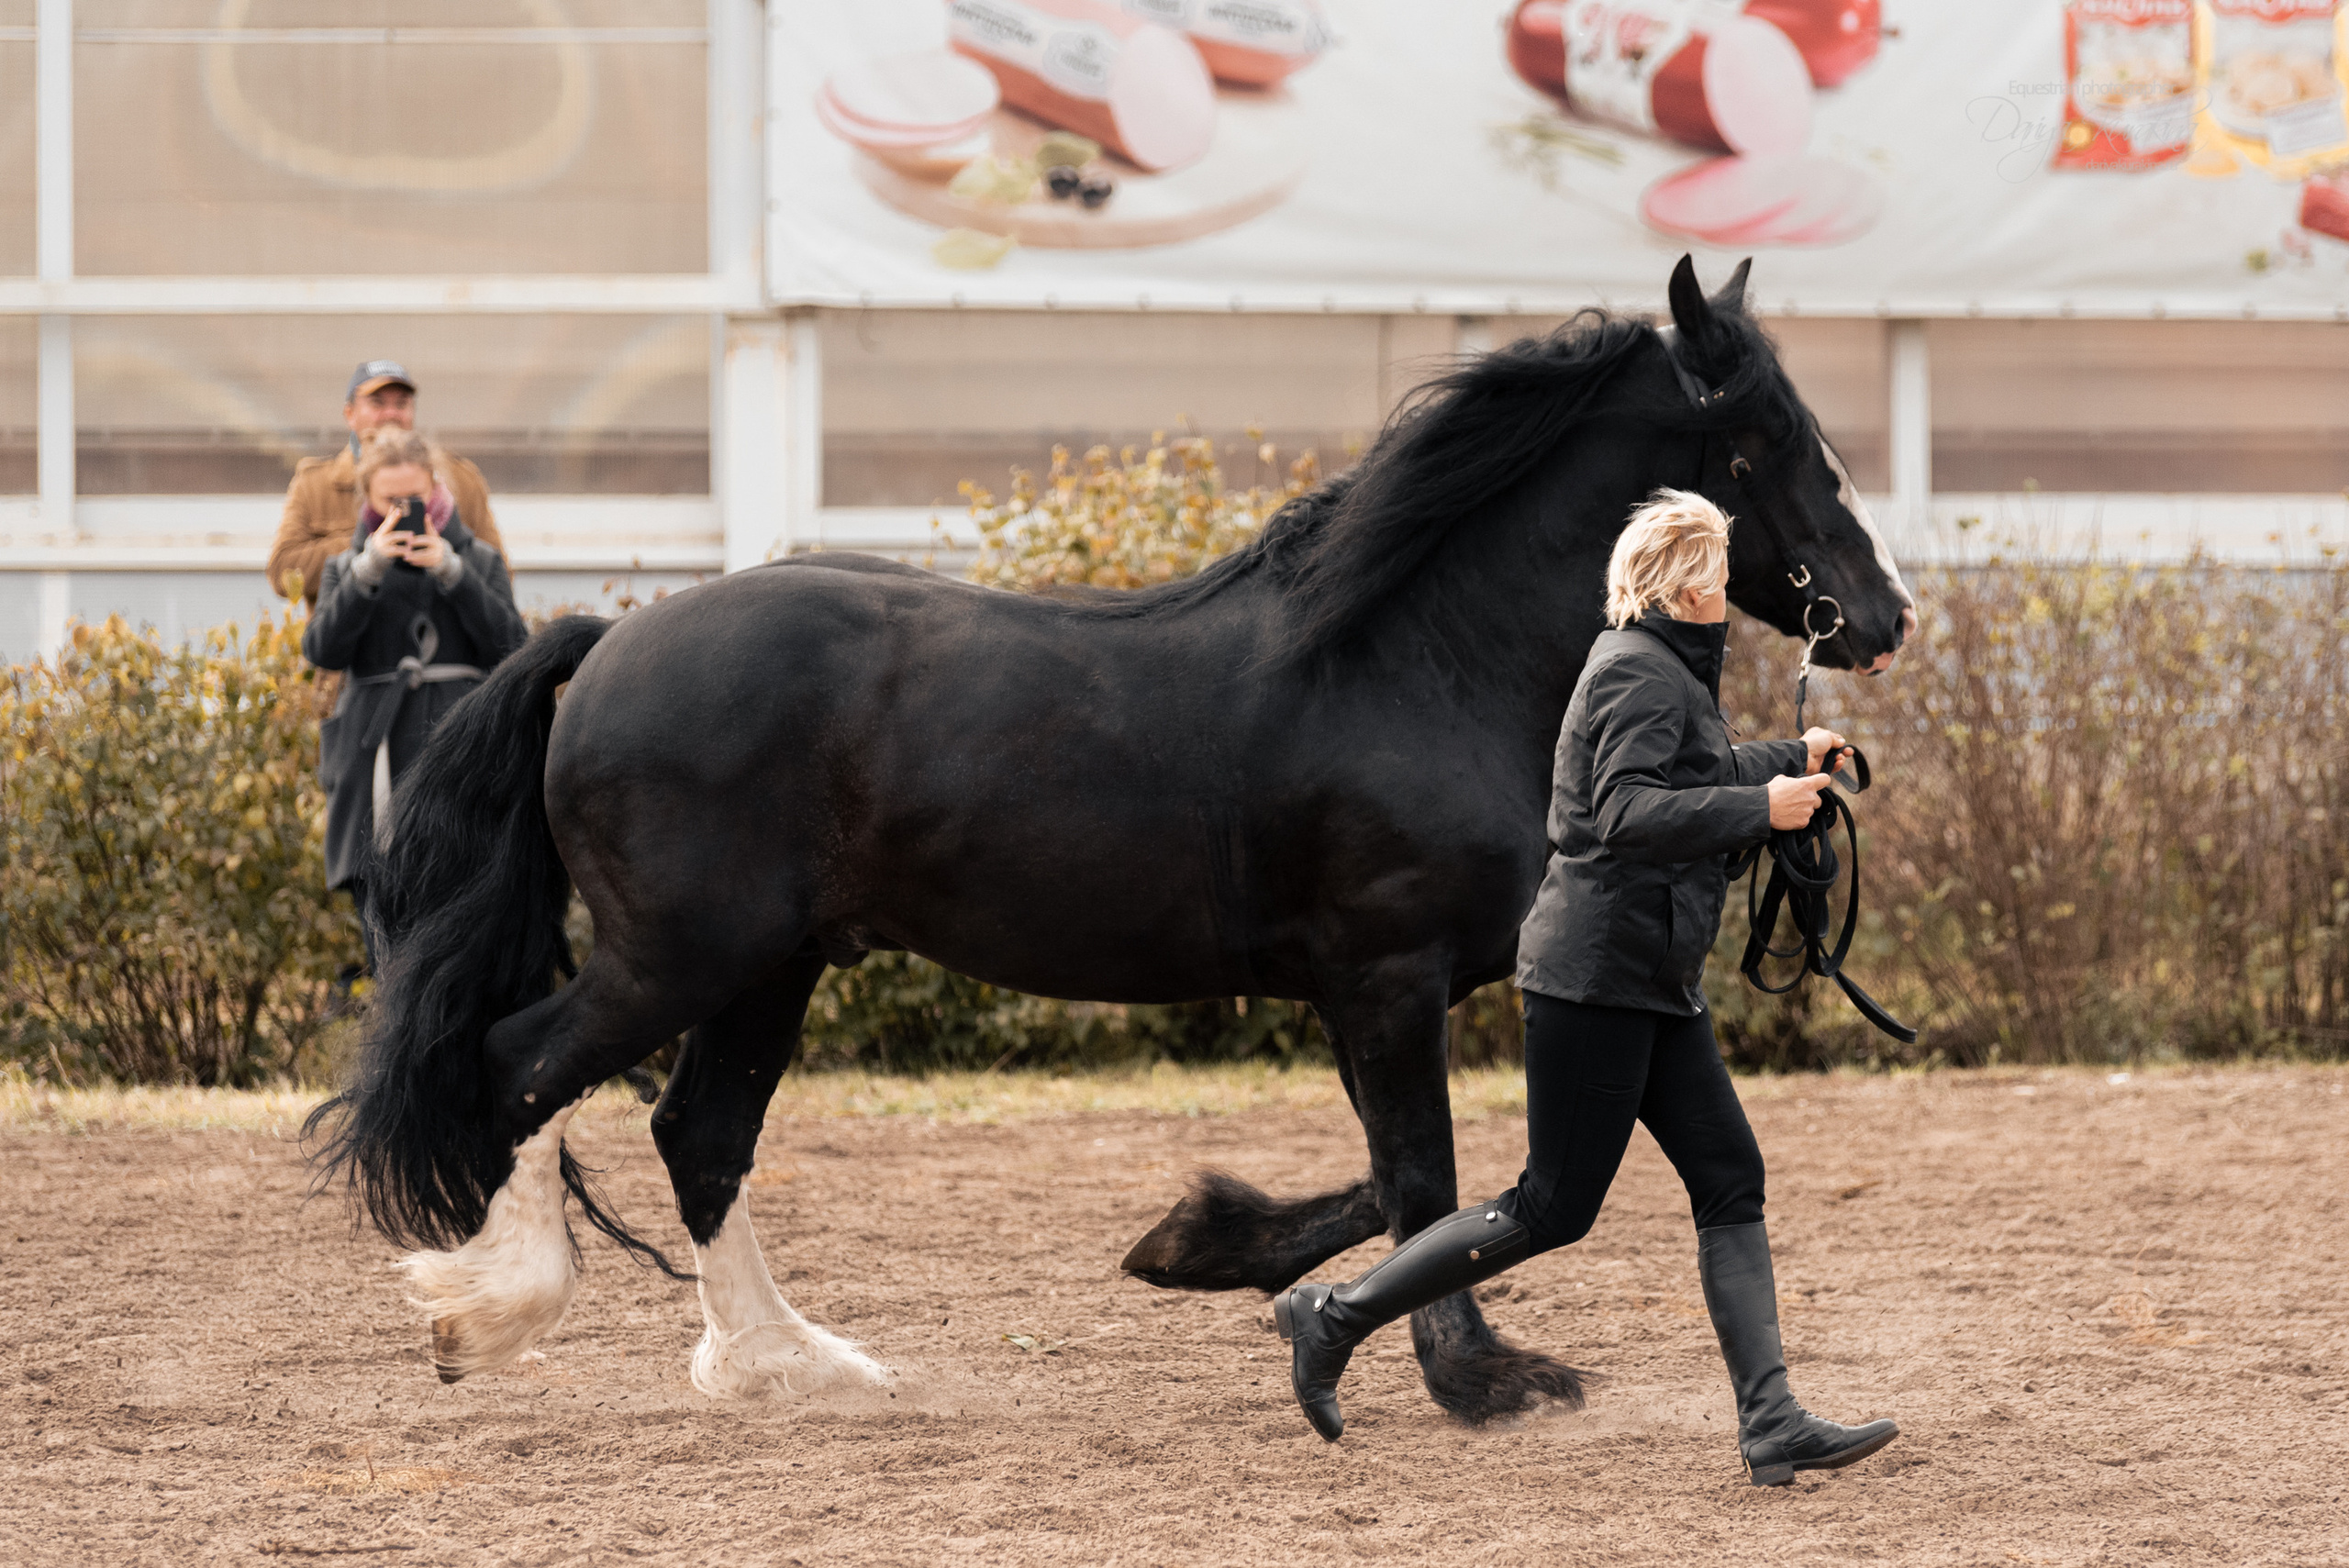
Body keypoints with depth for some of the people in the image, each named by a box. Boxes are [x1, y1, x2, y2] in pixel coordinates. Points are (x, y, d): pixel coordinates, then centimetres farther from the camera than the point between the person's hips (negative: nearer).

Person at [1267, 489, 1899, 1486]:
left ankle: (1773, 1428, -1)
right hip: (1596, 975, -11)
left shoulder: (1669, 670, 18)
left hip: (1653, 984, 11)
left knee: (1730, 1182, 3)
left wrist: (1792, 761, 44)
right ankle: (1334, 1318, 4)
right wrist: (1761, 808, -25)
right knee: (1552, 1209, -6)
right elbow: (1629, 813, -27)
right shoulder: (1642, 674, -14)